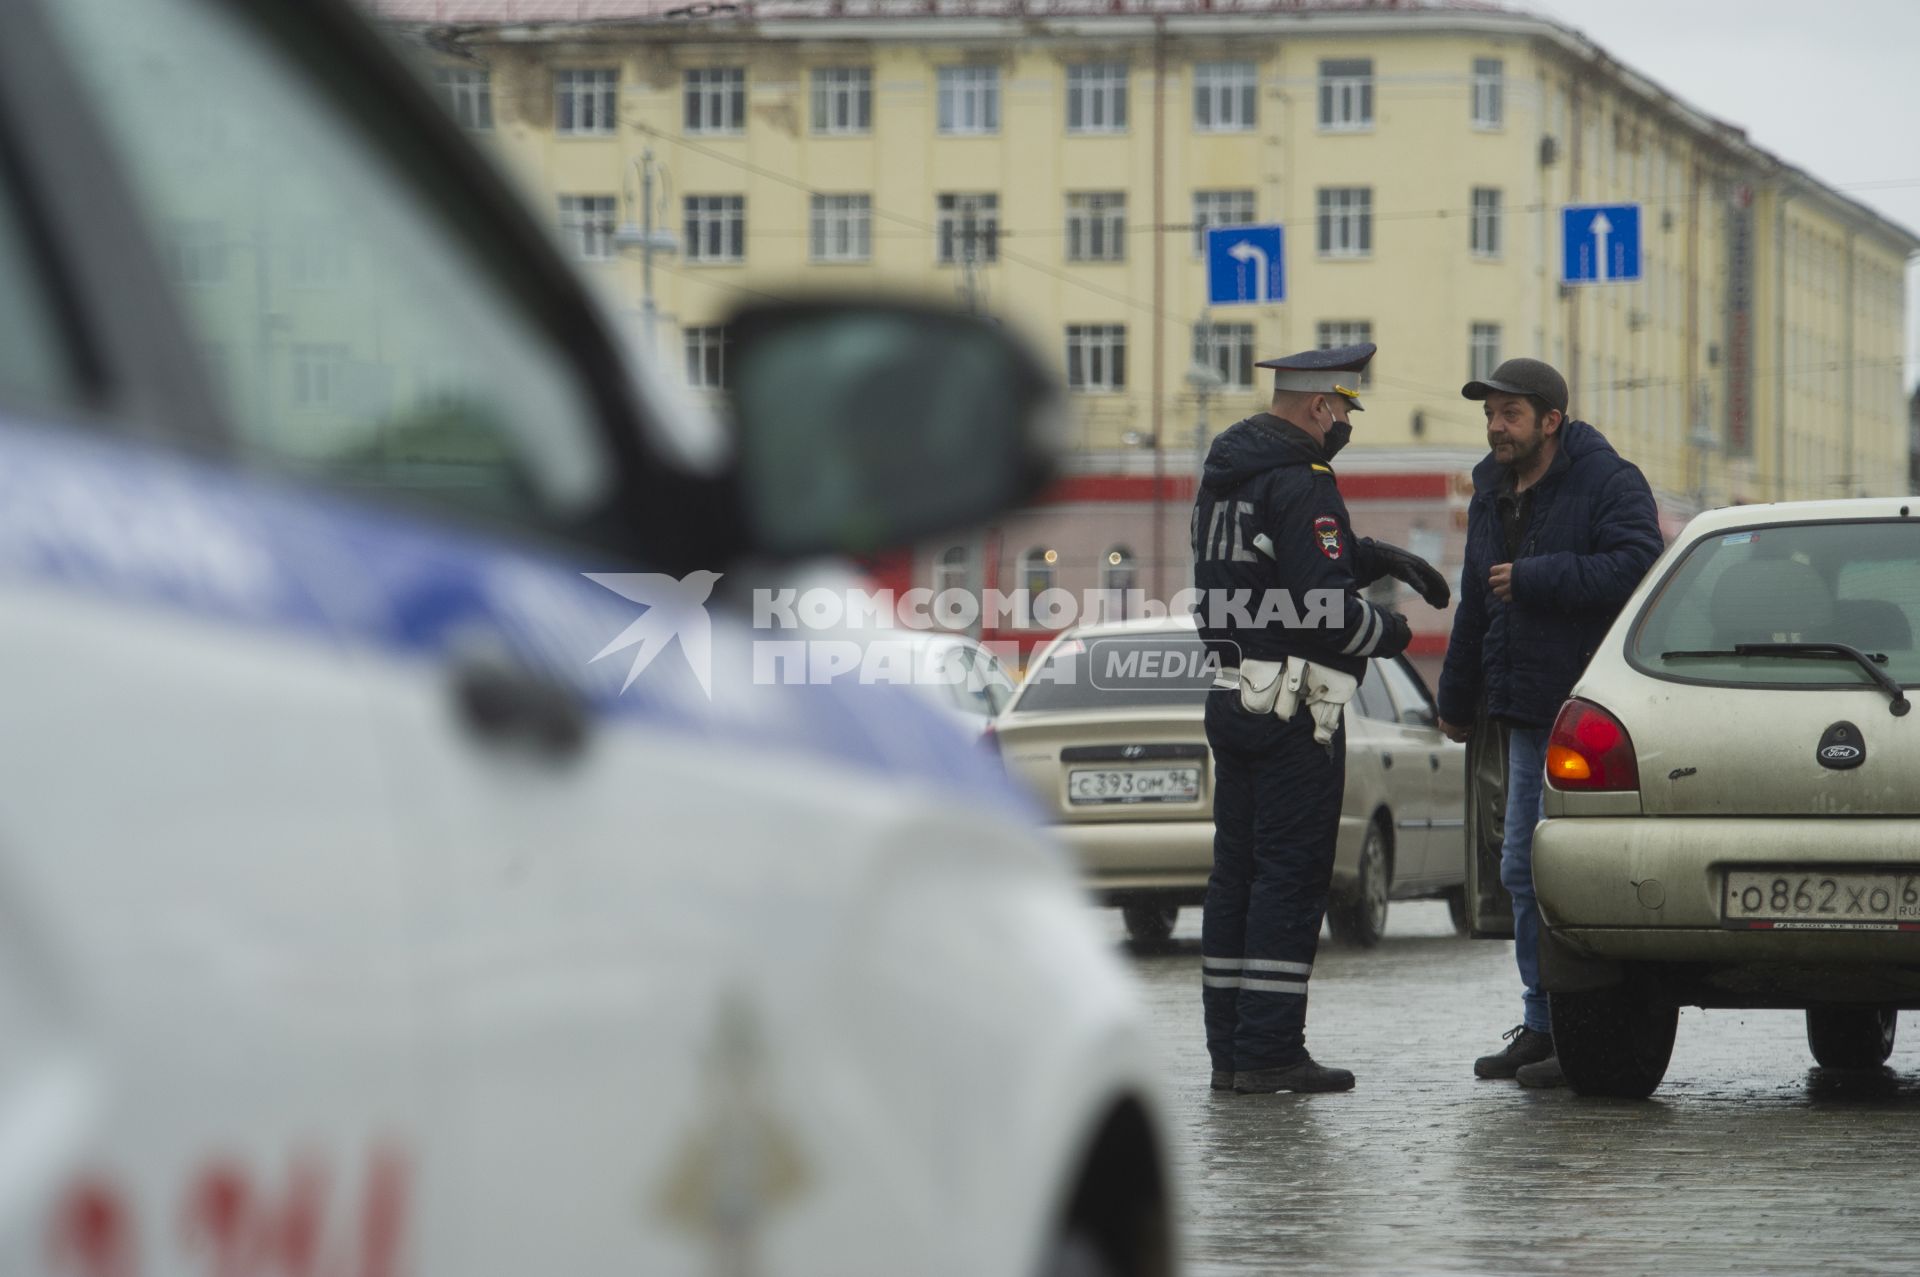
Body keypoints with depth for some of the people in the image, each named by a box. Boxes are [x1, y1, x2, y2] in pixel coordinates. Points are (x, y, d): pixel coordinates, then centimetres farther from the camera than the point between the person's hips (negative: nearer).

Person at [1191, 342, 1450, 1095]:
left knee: (1237, 874, 11)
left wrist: (1380, 559, 19)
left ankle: (1229, 1050, 13)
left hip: (1232, 696, 9)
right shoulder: (1301, 484, -15)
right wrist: (1389, 633, -2)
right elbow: (1328, 605, -21)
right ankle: (1269, 1053, -8)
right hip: (1293, 713, -9)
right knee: (1291, 878, -6)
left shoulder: (1227, 474, 15)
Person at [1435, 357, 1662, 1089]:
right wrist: (1457, 700, 31)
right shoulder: (1492, 494, 17)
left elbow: (1635, 563, -25)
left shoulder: (1607, 483, -8)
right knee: (1524, 871, 10)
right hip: (1527, 714, 9)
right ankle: (1542, 1024, 18)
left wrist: (1535, 579, -22)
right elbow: (1475, 609, 26)